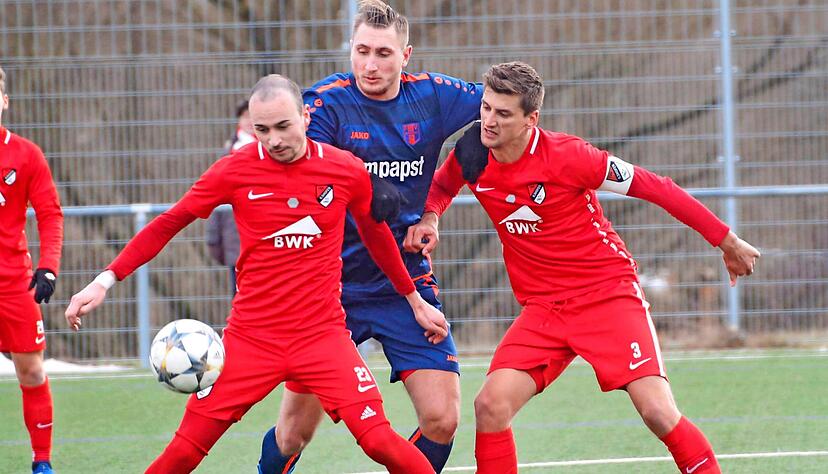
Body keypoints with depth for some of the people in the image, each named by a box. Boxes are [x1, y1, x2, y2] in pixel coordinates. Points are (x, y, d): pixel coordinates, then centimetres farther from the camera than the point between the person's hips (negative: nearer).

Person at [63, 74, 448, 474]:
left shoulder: (347, 170, -1)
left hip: (323, 333, 0)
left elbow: (378, 237, 16)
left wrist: (416, 301, 25)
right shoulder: (235, 171, -4)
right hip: (251, 335, 0)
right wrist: (106, 280, -3)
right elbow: (166, 226, 4)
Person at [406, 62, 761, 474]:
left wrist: (725, 240, -6)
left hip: (609, 294, -4)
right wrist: (428, 219, -2)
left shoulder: (566, 156, -19)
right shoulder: (472, 155, -4)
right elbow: (442, 185, 22)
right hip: (542, 308, 4)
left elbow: (654, 187, -11)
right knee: (490, 405, -14)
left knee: (658, 412, -17)